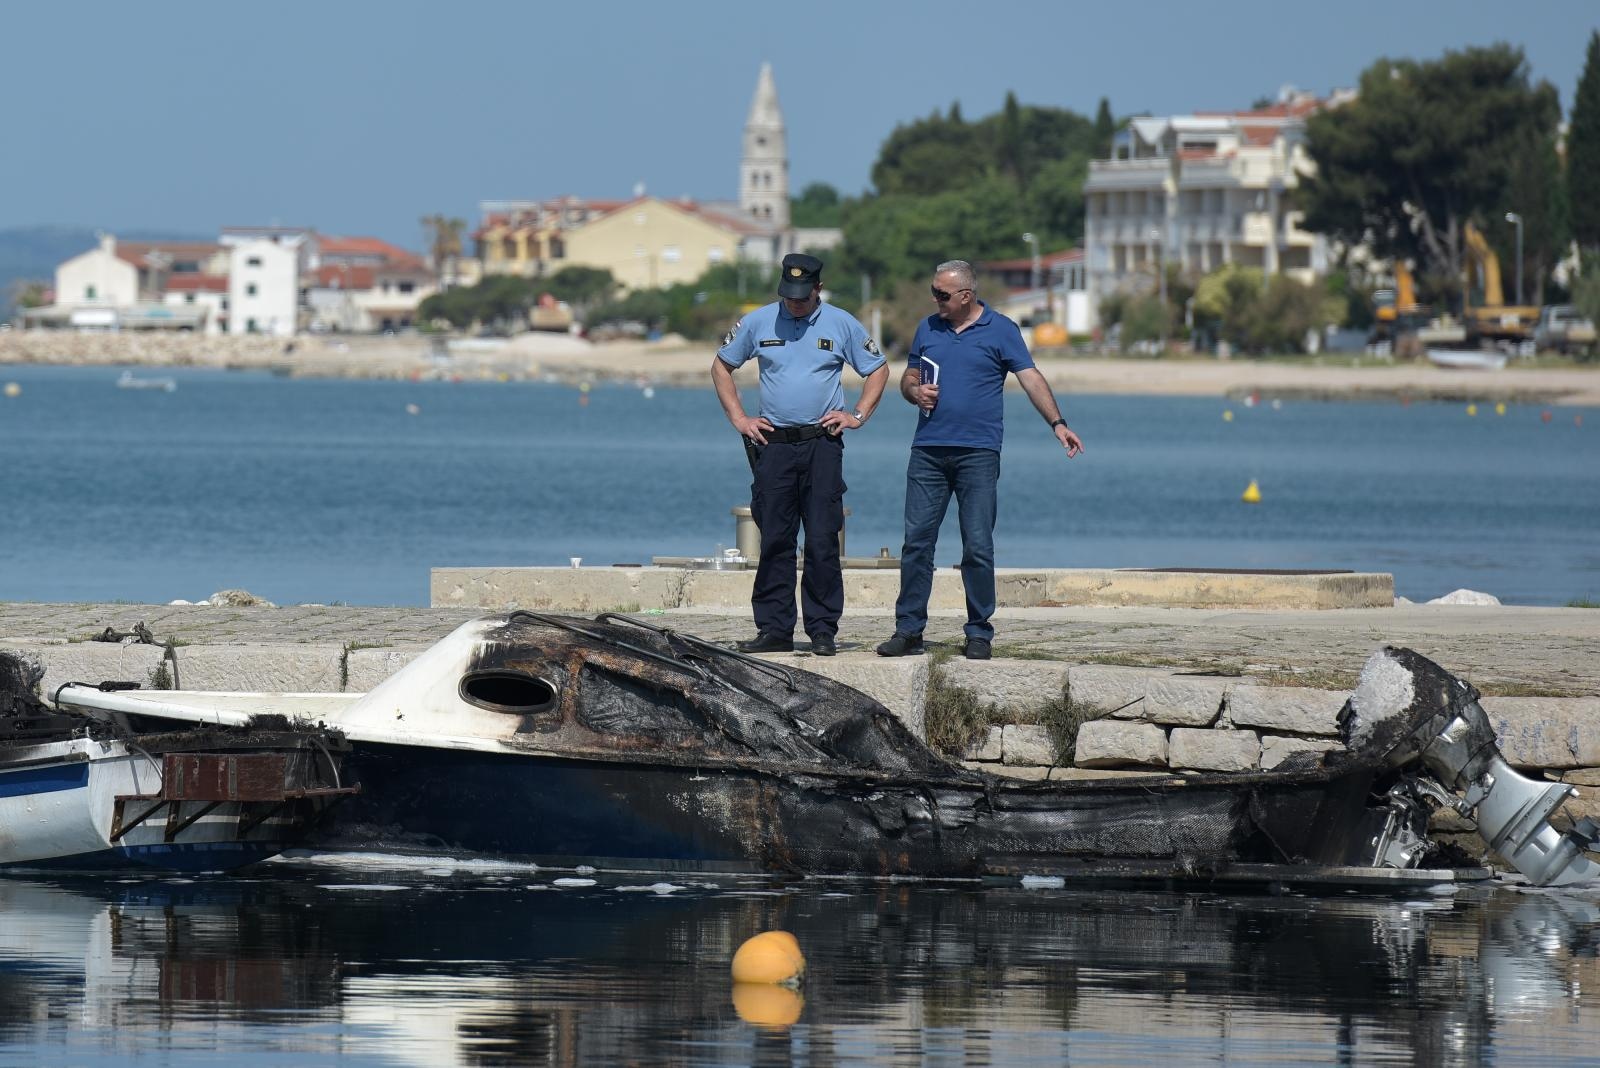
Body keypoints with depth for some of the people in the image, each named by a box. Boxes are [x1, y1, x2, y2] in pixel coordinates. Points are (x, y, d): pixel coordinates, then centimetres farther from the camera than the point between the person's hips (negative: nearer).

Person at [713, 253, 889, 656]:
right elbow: (721, 366, 17)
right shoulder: (758, 323, 6)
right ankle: (774, 629, 4)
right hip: (773, 443, 1)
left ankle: (823, 631, -1)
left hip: (822, 444, -1)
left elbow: (878, 369, 15)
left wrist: (858, 415, 4)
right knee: (774, 540, 1)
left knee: (822, 542, -5)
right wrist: (739, 418, 8)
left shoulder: (841, 325, 4)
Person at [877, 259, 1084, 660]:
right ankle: (908, 630, 6)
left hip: (978, 452, -3)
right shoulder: (928, 329, 14)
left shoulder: (1000, 330, 2)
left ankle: (979, 634, 4)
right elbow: (908, 379, 22)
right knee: (917, 541, 0)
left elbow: (1031, 378, -4)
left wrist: (1057, 423, -16)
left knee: (978, 547, -3)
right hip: (928, 449, 4)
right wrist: (916, 392, -2)